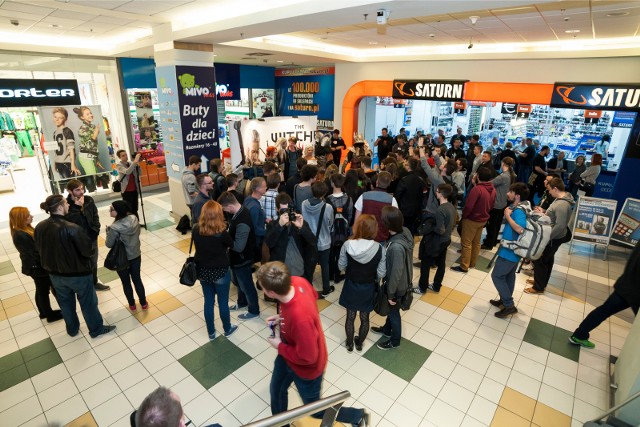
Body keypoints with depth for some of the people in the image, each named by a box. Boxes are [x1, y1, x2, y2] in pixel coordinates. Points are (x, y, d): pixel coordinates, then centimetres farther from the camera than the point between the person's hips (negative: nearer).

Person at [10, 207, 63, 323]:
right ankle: (50, 315, 23)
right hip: (37, 267, -9)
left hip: (35, 266, 9)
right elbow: (35, 253, -25)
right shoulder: (21, 235, -28)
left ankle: (44, 312, 38)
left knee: (41, 290, 22)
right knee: (44, 290, 7)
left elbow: (36, 246, 8)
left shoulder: (24, 230, 2)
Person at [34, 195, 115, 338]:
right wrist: (92, 249, -2)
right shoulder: (72, 228, -30)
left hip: (55, 274, 6)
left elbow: (39, 249, 7)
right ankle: (96, 329, 31)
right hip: (78, 274, -6)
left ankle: (72, 329, 45)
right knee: (88, 303, 14)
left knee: (65, 303, 25)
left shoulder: (39, 227, -9)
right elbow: (88, 251, -24)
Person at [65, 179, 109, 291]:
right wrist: (78, 207, -29)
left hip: (91, 237, 5)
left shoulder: (89, 200, -4)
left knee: (93, 262, 21)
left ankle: (94, 282, 41)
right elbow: (71, 221, -25)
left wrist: (96, 229, -3)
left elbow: (95, 215, 7)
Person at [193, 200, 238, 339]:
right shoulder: (221, 233, -26)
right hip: (220, 272, -4)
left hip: (202, 271, 4)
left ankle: (211, 332, 37)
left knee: (208, 302, 20)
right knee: (223, 302, 16)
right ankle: (227, 329, 38)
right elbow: (231, 244, -6)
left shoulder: (196, 230, -13)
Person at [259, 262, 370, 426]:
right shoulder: (297, 281, -25)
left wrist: (279, 346, -16)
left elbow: (307, 357, -31)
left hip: (306, 367, -7)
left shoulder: (300, 317, -46)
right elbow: (314, 295, -1)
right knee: (276, 391, 29)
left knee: (315, 410, 20)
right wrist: (282, 317, -6)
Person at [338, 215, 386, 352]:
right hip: (368, 289, 0)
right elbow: (381, 273, -13)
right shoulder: (379, 248, -22)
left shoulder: (347, 245, -22)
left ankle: (349, 344, 41)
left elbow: (341, 266, -8)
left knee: (350, 317, 21)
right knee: (364, 318, 23)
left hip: (351, 287, 0)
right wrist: (372, 279, 8)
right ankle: (359, 343, 43)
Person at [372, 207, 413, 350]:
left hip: (397, 286, -8)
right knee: (390, 309, 30)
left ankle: (395, 341, 43)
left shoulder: (396, 246, -40)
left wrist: (391, 293, -14)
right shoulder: (405, 231, -14)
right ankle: (387, 329, 55)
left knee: (393, 311, 18)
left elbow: (396, 272, -28)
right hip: (404, 281, 8)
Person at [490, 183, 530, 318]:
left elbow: (520, 229, -40)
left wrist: (507, 216, -29)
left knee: (497, 276, 1)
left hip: (509, 251, -10)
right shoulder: (521, 207, 6)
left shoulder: (518, 211, -25)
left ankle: (509, 306, 7)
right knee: (509, 275, 21)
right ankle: (505, 301, 36)